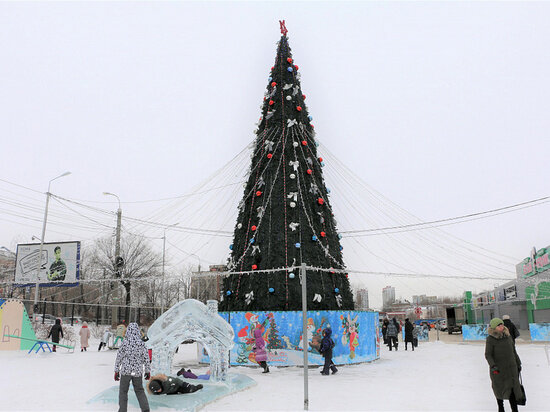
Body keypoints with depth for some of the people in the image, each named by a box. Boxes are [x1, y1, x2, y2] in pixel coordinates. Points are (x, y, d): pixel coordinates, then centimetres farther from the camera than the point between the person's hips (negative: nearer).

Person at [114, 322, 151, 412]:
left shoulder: (125, 343, -12)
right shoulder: (141, 343, -6)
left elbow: (119, 357, -6)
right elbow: (146, 358, -1)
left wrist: (116, 371, 4)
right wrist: (148, 371, 10)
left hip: (125, 371, -2)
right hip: (137, 371, 2)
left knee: (123, 391, 15)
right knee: (139, 390, 16)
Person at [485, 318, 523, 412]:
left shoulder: (508, 336, 2)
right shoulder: (490, 339, -13)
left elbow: (513, 351, 14)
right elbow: (488, 355, -14)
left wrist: (518, 363, 19)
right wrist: (493, 366, -28)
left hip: (511, 368, 3)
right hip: (497, 369, -3)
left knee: (512, 390, -5)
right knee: (499, 389, 14)